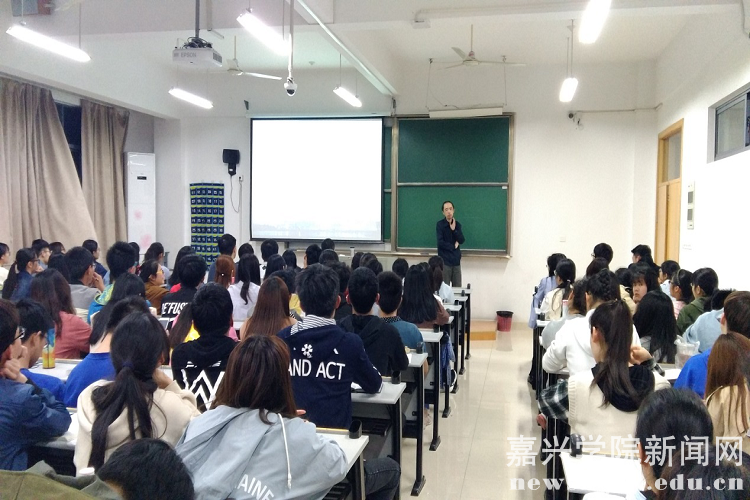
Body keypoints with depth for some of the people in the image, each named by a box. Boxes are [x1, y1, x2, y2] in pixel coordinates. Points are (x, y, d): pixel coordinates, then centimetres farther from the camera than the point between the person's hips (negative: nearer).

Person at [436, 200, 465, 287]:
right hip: (445, 260, -4)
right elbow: (440, 242, -14)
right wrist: (453, 246, -5)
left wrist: (454, 229, -13)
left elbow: (462, 240, -2)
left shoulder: (457, 224, 8)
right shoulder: (440, 224, -6)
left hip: (456, 260, 4)